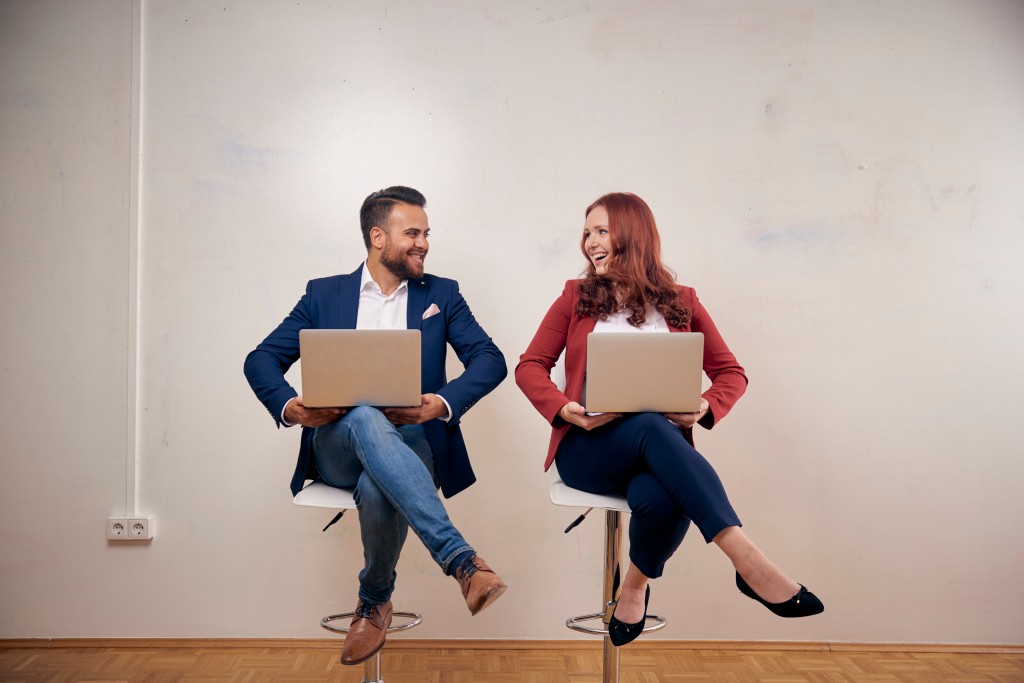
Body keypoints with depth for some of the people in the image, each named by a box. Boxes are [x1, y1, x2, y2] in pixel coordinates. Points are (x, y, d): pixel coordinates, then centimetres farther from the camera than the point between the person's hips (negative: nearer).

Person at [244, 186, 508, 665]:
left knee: (378, 488, -38)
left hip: (409, 442, 0)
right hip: (338, 443, 0)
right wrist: (288, 406, -15)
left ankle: (374, 601, -11)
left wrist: (444, 402, -18)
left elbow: (491, 360, 2)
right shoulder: (324, 294, 13)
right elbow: (260, 359, 7)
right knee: (365, 418, -38)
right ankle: (462, 560, -43)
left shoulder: (442, 294, 13)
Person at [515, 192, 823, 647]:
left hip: (661, 446, 1)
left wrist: (705, 408, -9)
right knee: (652, 427, -36)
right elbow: (530, 366, 8)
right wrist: (565, 410, -13)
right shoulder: (576, 297, 12)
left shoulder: (681, 303, 12)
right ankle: (748, 562, -41)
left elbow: (731, 373, 14)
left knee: (660, 500, -36)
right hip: (588, 445, 0)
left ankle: (636, 584, -4)